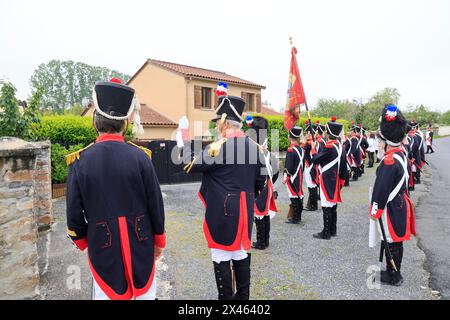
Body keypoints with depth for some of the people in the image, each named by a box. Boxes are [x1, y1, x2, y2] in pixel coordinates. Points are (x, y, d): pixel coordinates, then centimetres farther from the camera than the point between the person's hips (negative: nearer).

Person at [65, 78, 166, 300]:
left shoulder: (79, 161, -12)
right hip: (141, 244, 0)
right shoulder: (140, 156, -14)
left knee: (106, 294, 18)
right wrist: (159, 240, 6)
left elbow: (74, 213, -5)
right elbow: (156, 204, -8)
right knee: (145, 294, 19)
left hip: (102, 246, 0)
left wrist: (82, 241, 13)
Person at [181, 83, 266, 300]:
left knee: (222, 258, 7)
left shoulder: (218, 147, -18)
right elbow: (261, 180, 10)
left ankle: (226, 298, 19)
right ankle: (242, 296, 32)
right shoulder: (254, 147, 3)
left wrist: (186, 141, 2)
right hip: (245, 211, 7)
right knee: (241, 254, 19)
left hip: (222, 212, -7)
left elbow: (189, 165, -11)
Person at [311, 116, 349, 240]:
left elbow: (315, 160, -12)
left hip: (327, 181, -9)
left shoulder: (329, 147, -18)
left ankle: (326, 233, 4)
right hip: (335, 181, 9)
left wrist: (313, 148, 4)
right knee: (333, 204, 16)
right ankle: (333, 230, 26)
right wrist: (341, 180, 19)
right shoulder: (340, 146, 8)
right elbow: (344, 166, 12)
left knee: (327, 206, -3)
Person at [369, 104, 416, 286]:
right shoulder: (401, 155, 5)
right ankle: (393, 272, 33)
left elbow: (382, 189, -23)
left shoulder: (389, 161, -24)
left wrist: (375, 211, -13)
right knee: (395, 242, 19)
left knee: (392, 243, 5)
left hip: (391, 210, -9)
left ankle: (393, 277, 19)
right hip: (399, 206, 9)